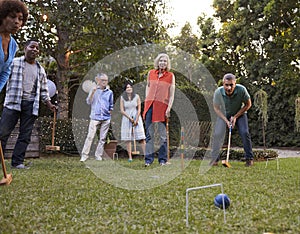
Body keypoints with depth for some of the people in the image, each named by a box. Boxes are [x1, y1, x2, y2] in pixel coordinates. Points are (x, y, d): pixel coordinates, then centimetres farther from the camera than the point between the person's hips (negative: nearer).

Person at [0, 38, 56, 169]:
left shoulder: (40, 69, 17)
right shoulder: (14, 62, 6)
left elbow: (43, 90, 20)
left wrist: (49, 104, 10)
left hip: (31, 105, 4)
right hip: (13, 101, -3)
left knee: (25, 135, 1)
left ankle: (17, 162, 6)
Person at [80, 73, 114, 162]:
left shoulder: (110, 92, 11)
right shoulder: (94, 90, 6)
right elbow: (88, 102, -3)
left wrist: (110, 111, 4)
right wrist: (93, 92, -13)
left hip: (106, 118, 2)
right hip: (95, 117, -2)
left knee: (102, 138, 3)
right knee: (90, 136, -9)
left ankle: (98, 156, 11)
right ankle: (84, 155, -5)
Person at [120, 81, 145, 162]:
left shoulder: (137, 96, 3)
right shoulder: (122, 98, 3)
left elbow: (139, 109, 1)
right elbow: (122, 110, -1)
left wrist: (136, 120, -6)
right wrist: (130, 118, -8)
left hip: (136, 118, 0)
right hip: (126, 119, 0)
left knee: (141, 138, -7)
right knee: (128, 139, -1)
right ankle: (130, 157, 2)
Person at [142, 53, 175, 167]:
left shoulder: (170, 76, 3)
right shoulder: (151, 73, 9)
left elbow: (172, 94, 2)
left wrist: (169, 108, -6)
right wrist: (147, 99, 12)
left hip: (162, 106, -2)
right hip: (150, 105, 2)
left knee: (163, 134, 2)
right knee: (149, 134, 4)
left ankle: (163, 159, 11)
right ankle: (148, 159, 9)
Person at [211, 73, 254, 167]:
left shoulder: (241, 90, -31)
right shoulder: (218, 92, -29)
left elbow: (248, 104, -13)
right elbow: (216, 108, -11)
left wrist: (235, 117, -18)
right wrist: (226, 120, -20)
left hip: (239, 113, 0)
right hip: (223, 114, 0)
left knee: (244, 132, -16)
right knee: (218, 133, -16)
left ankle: (249, 158, 2)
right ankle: (214, 159, -2)